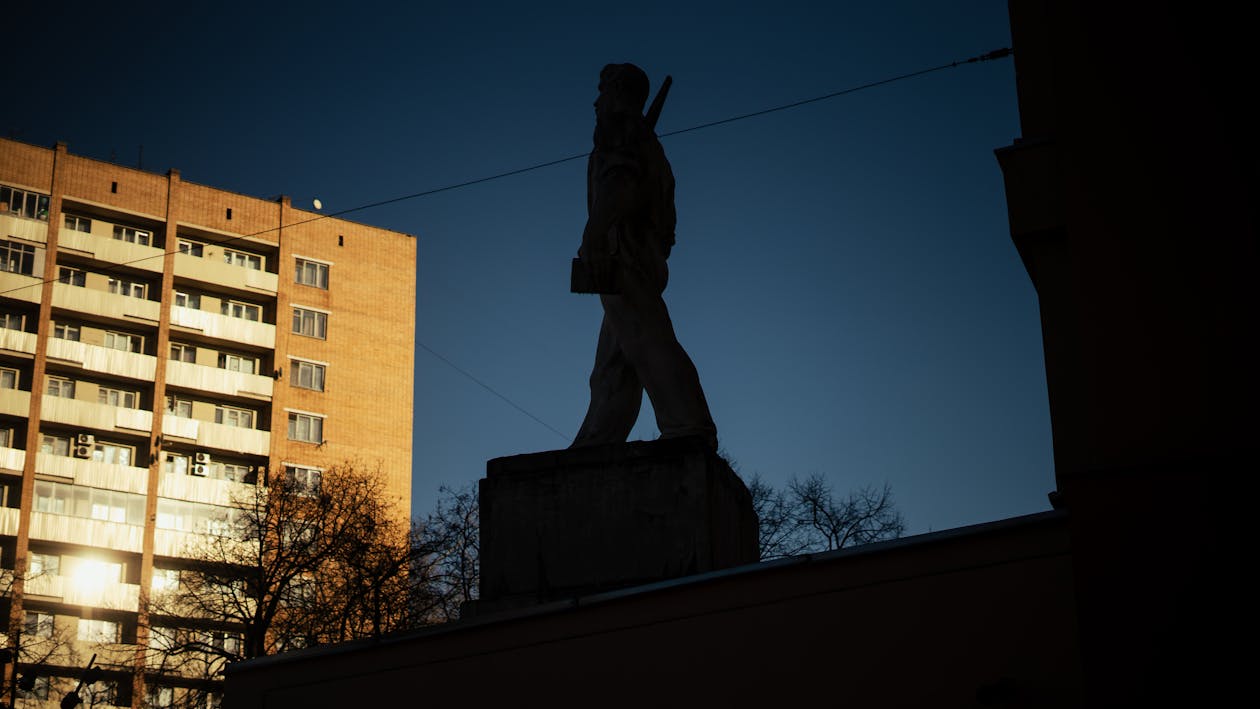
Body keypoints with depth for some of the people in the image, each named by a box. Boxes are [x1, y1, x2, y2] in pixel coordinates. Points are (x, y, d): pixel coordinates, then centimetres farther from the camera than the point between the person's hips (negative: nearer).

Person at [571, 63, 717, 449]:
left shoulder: (620, 125, 5)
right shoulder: (649, 144, 31)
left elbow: (623, 180, -16)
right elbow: (666, 220, 26)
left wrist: (595, 229, -27)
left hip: (621, 249, -9)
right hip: (649, 255, 10)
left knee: (646, 341, -21)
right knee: (611, 371, 4)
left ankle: (690, 428, -31)